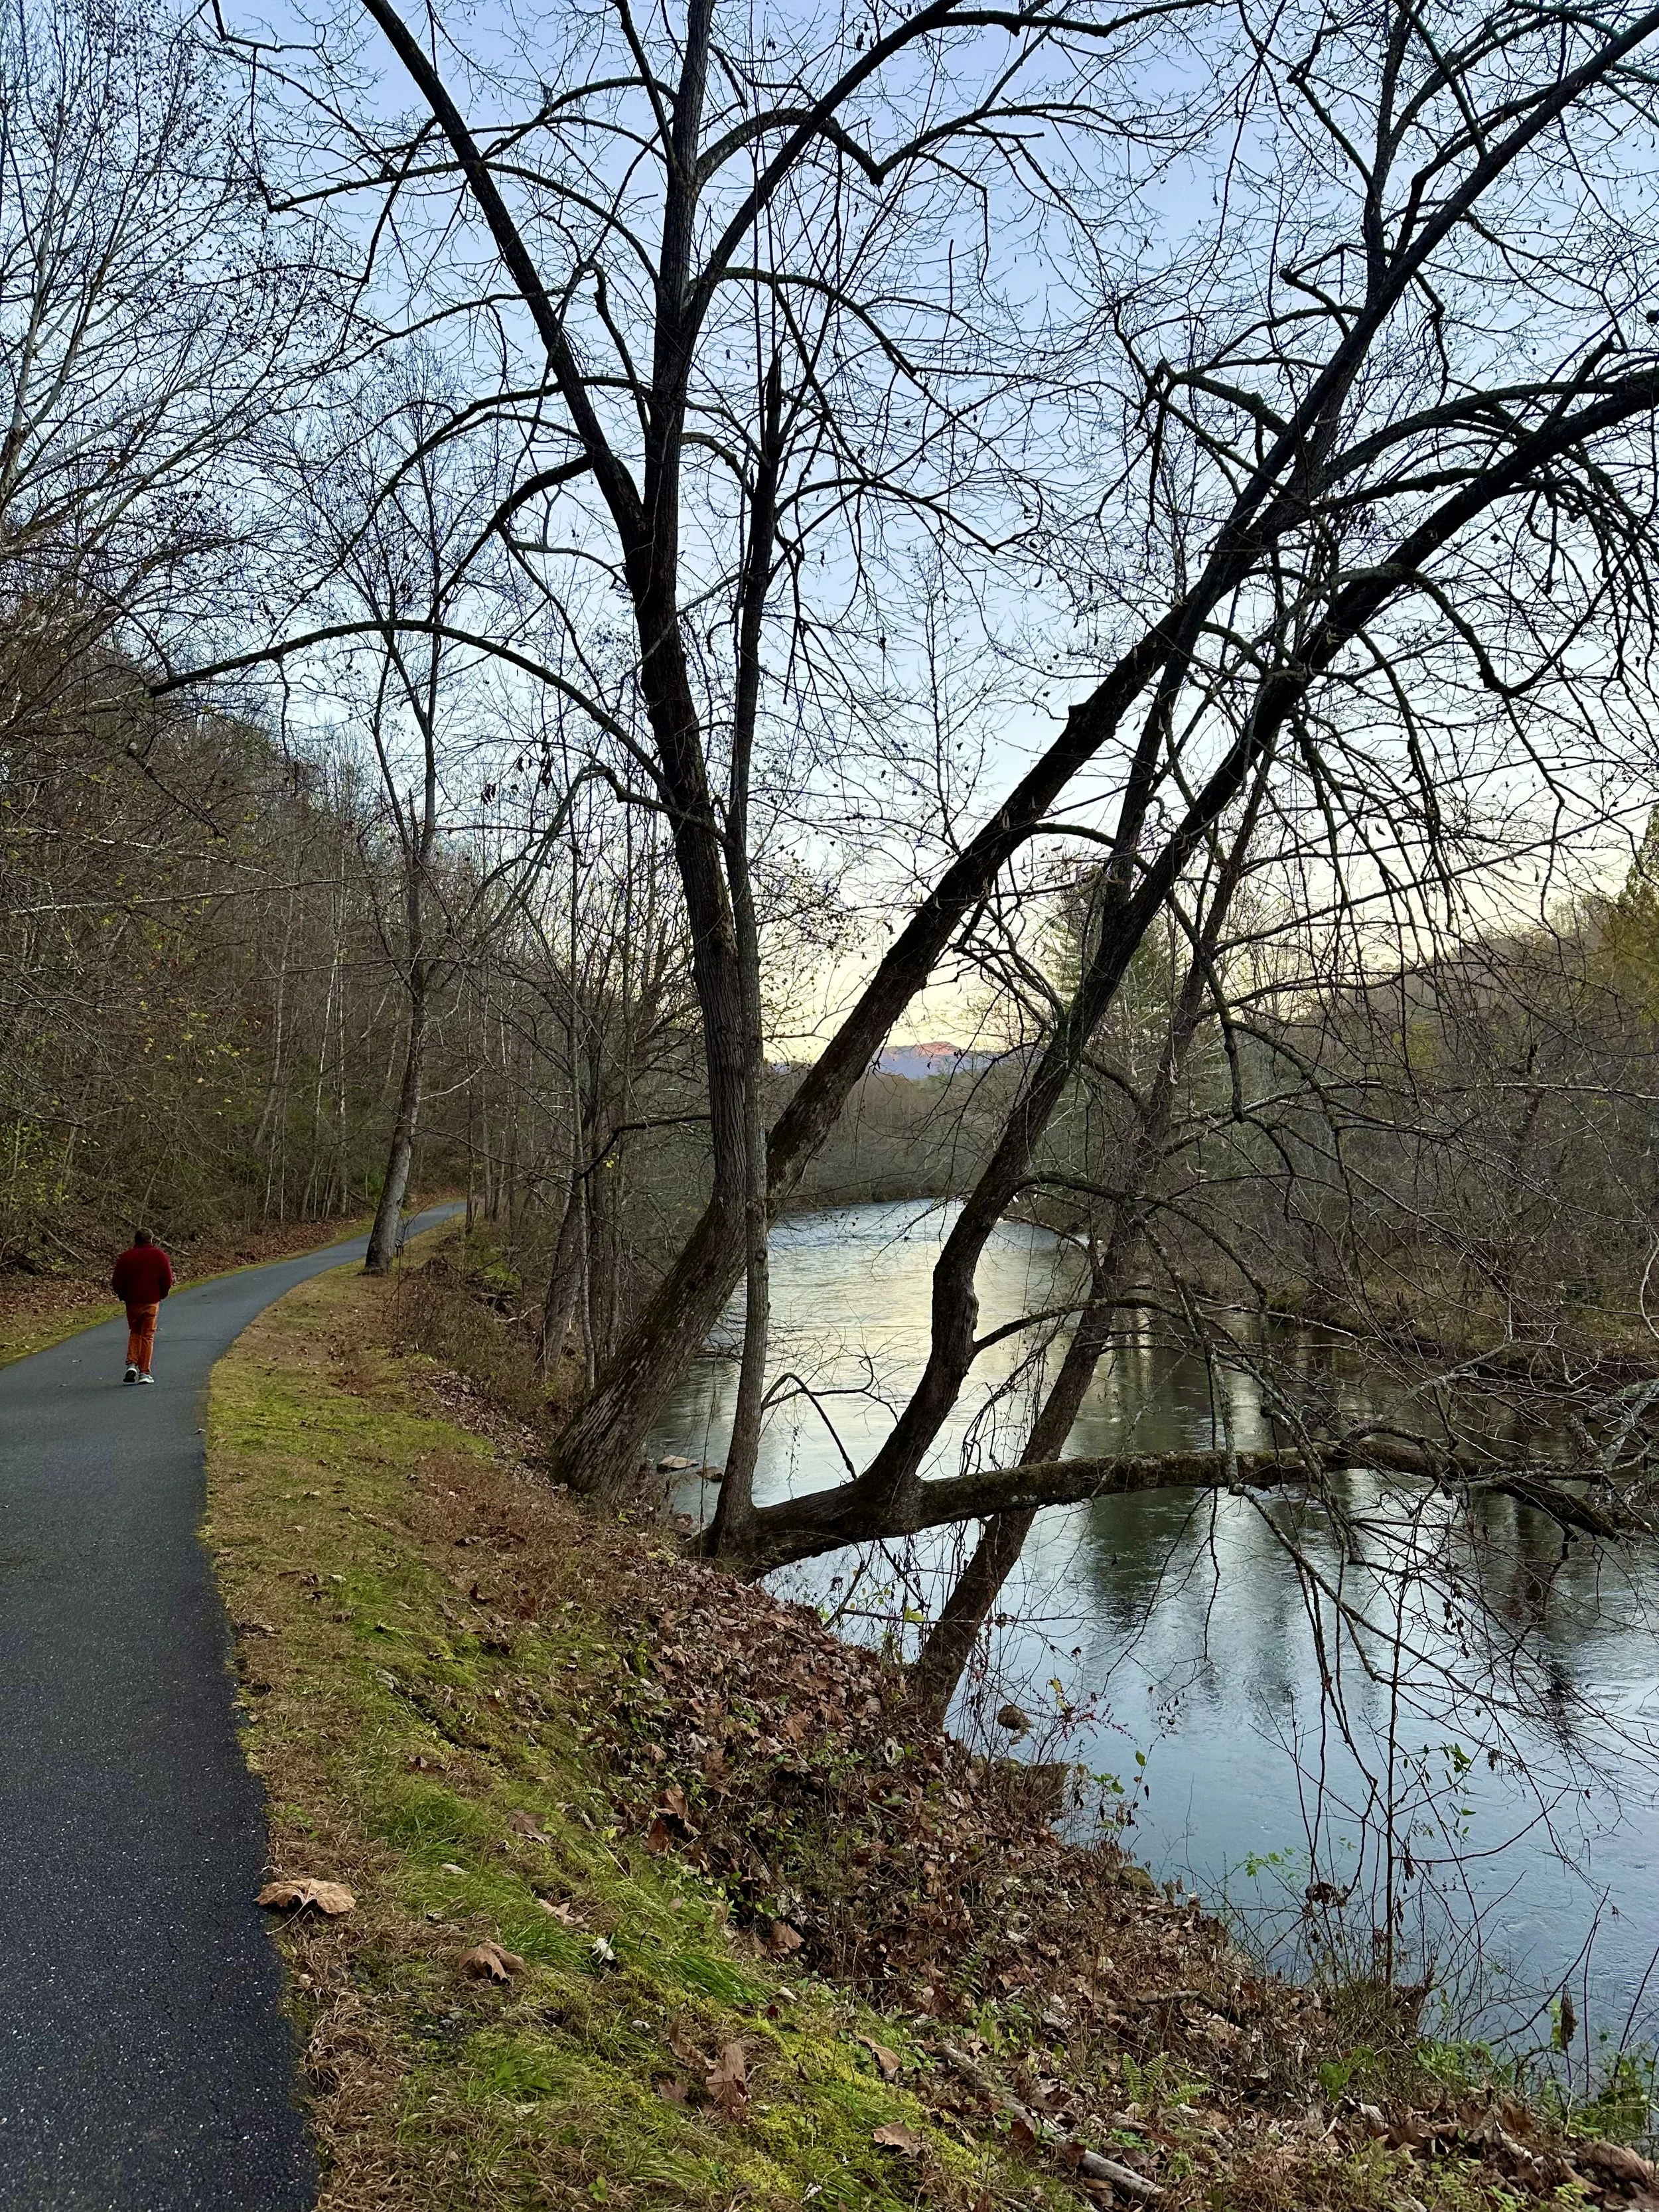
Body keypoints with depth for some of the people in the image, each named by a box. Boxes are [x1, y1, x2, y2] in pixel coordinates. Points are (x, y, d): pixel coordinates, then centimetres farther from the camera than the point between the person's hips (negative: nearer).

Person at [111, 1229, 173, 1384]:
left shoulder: (126, 1257, 1)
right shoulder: (159, 1255, -3)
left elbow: (117, 1282, -1)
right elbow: (168, 1280, -5)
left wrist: (123, 1296, 14)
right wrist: (161, 1295, 10)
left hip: (132, 1301, 1)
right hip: (152, 1301, -1)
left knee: (134, 1332, 19)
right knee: (148, 1336, 4)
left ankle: (132, 1364, 1)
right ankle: (144, 1373, 1)